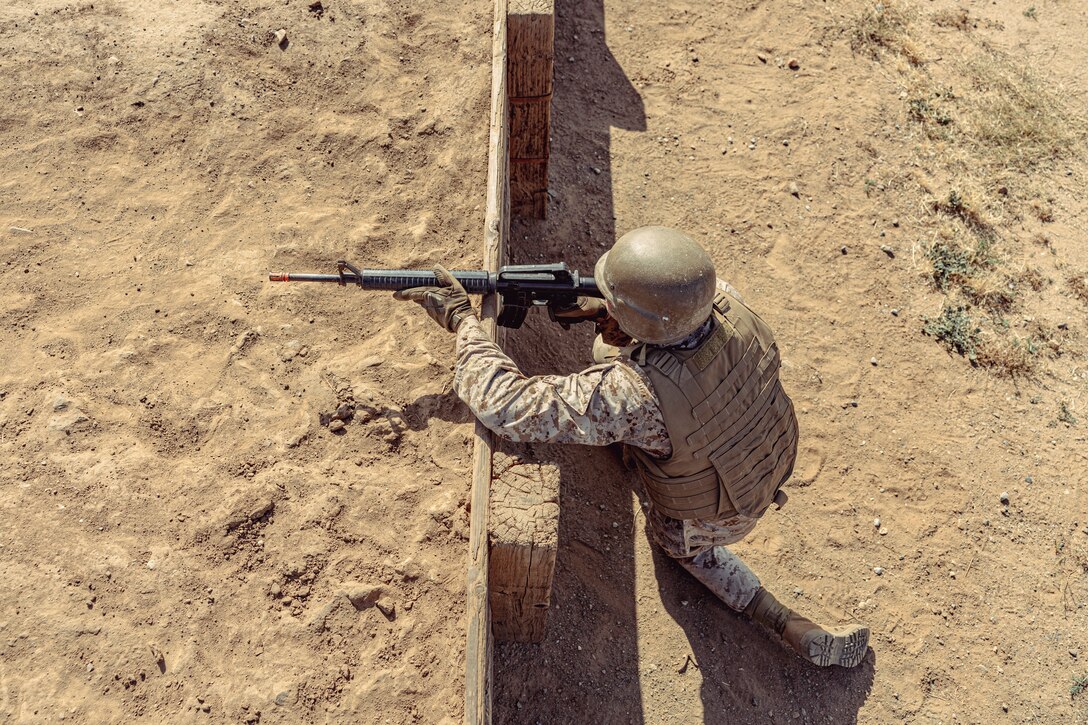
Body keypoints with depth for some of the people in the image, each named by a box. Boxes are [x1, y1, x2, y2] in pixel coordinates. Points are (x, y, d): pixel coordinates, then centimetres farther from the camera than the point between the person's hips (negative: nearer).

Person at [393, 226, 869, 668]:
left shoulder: (631, 393, -45)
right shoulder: (725, 303, -27)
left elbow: (506, 406, -41)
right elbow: (671, 315, -2)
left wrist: (462, 319, -29)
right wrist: (609, 314, -19)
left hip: (716, 514, -5)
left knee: (677, 541, 34)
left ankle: (802, 633, 33)